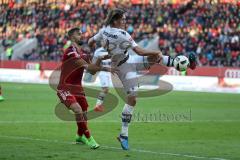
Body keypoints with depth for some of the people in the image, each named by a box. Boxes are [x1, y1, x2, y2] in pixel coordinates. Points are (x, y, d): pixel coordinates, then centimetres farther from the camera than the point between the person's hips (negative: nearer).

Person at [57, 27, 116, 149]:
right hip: (65, 89, -8)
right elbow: (87, 66, -26)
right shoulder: (71, 52, -19)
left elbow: (92, 71, 12)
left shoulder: (84, 53, 10)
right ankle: (88, 138, -17)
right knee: (78, 110, -27)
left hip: (77, 88, 8)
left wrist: (99, 60, -5)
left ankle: (79, 136, 43)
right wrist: (106, 69, -26)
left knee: (84, 113, 14)